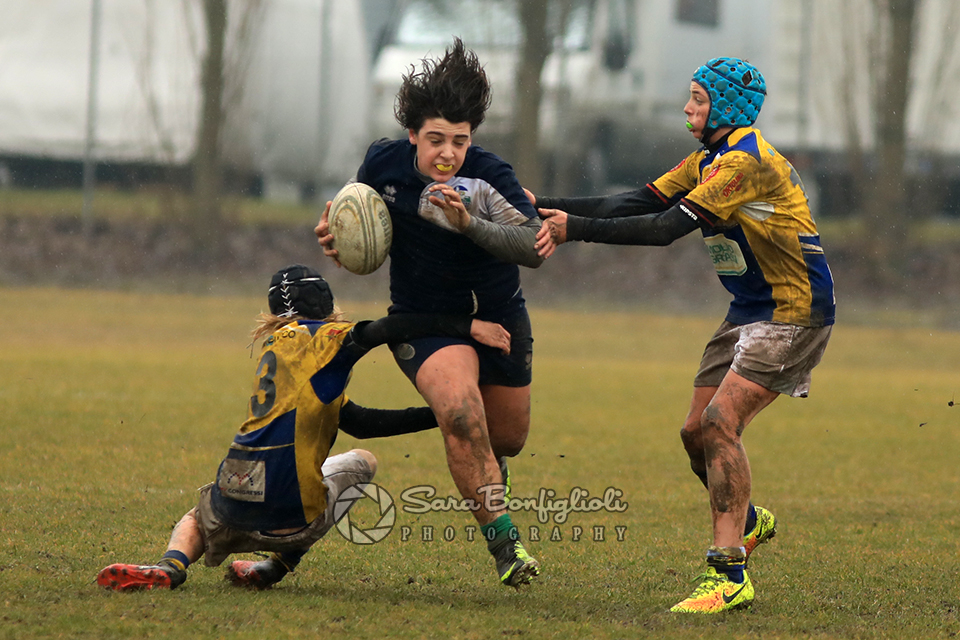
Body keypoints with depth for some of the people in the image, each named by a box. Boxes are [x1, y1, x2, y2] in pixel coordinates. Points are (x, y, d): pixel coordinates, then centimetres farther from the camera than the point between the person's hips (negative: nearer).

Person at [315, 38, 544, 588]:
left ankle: (487, 465, 55)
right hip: (423, 317, -1)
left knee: (508, 436, 15)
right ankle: (504, 541, -23)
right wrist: (339, 235, -12)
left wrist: (468, 223, -46)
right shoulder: (384, 163, -13)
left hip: (498, 316, 1)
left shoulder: (489, 176, -22)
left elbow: (534, 247, -33)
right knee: (460, 411, -28)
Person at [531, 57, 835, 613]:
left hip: (794, 313, -9)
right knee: (697, 433, 6)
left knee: (720, 422, -20)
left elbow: (666, 227, -25)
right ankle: (748, 521, 32)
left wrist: (577, 228, -23)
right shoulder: (707, 161, 11)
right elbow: (637, 205, 7)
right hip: (750, 312, 10)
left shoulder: (745, 161, -20)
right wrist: (544, 206, -1)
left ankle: (729, 577, -20)